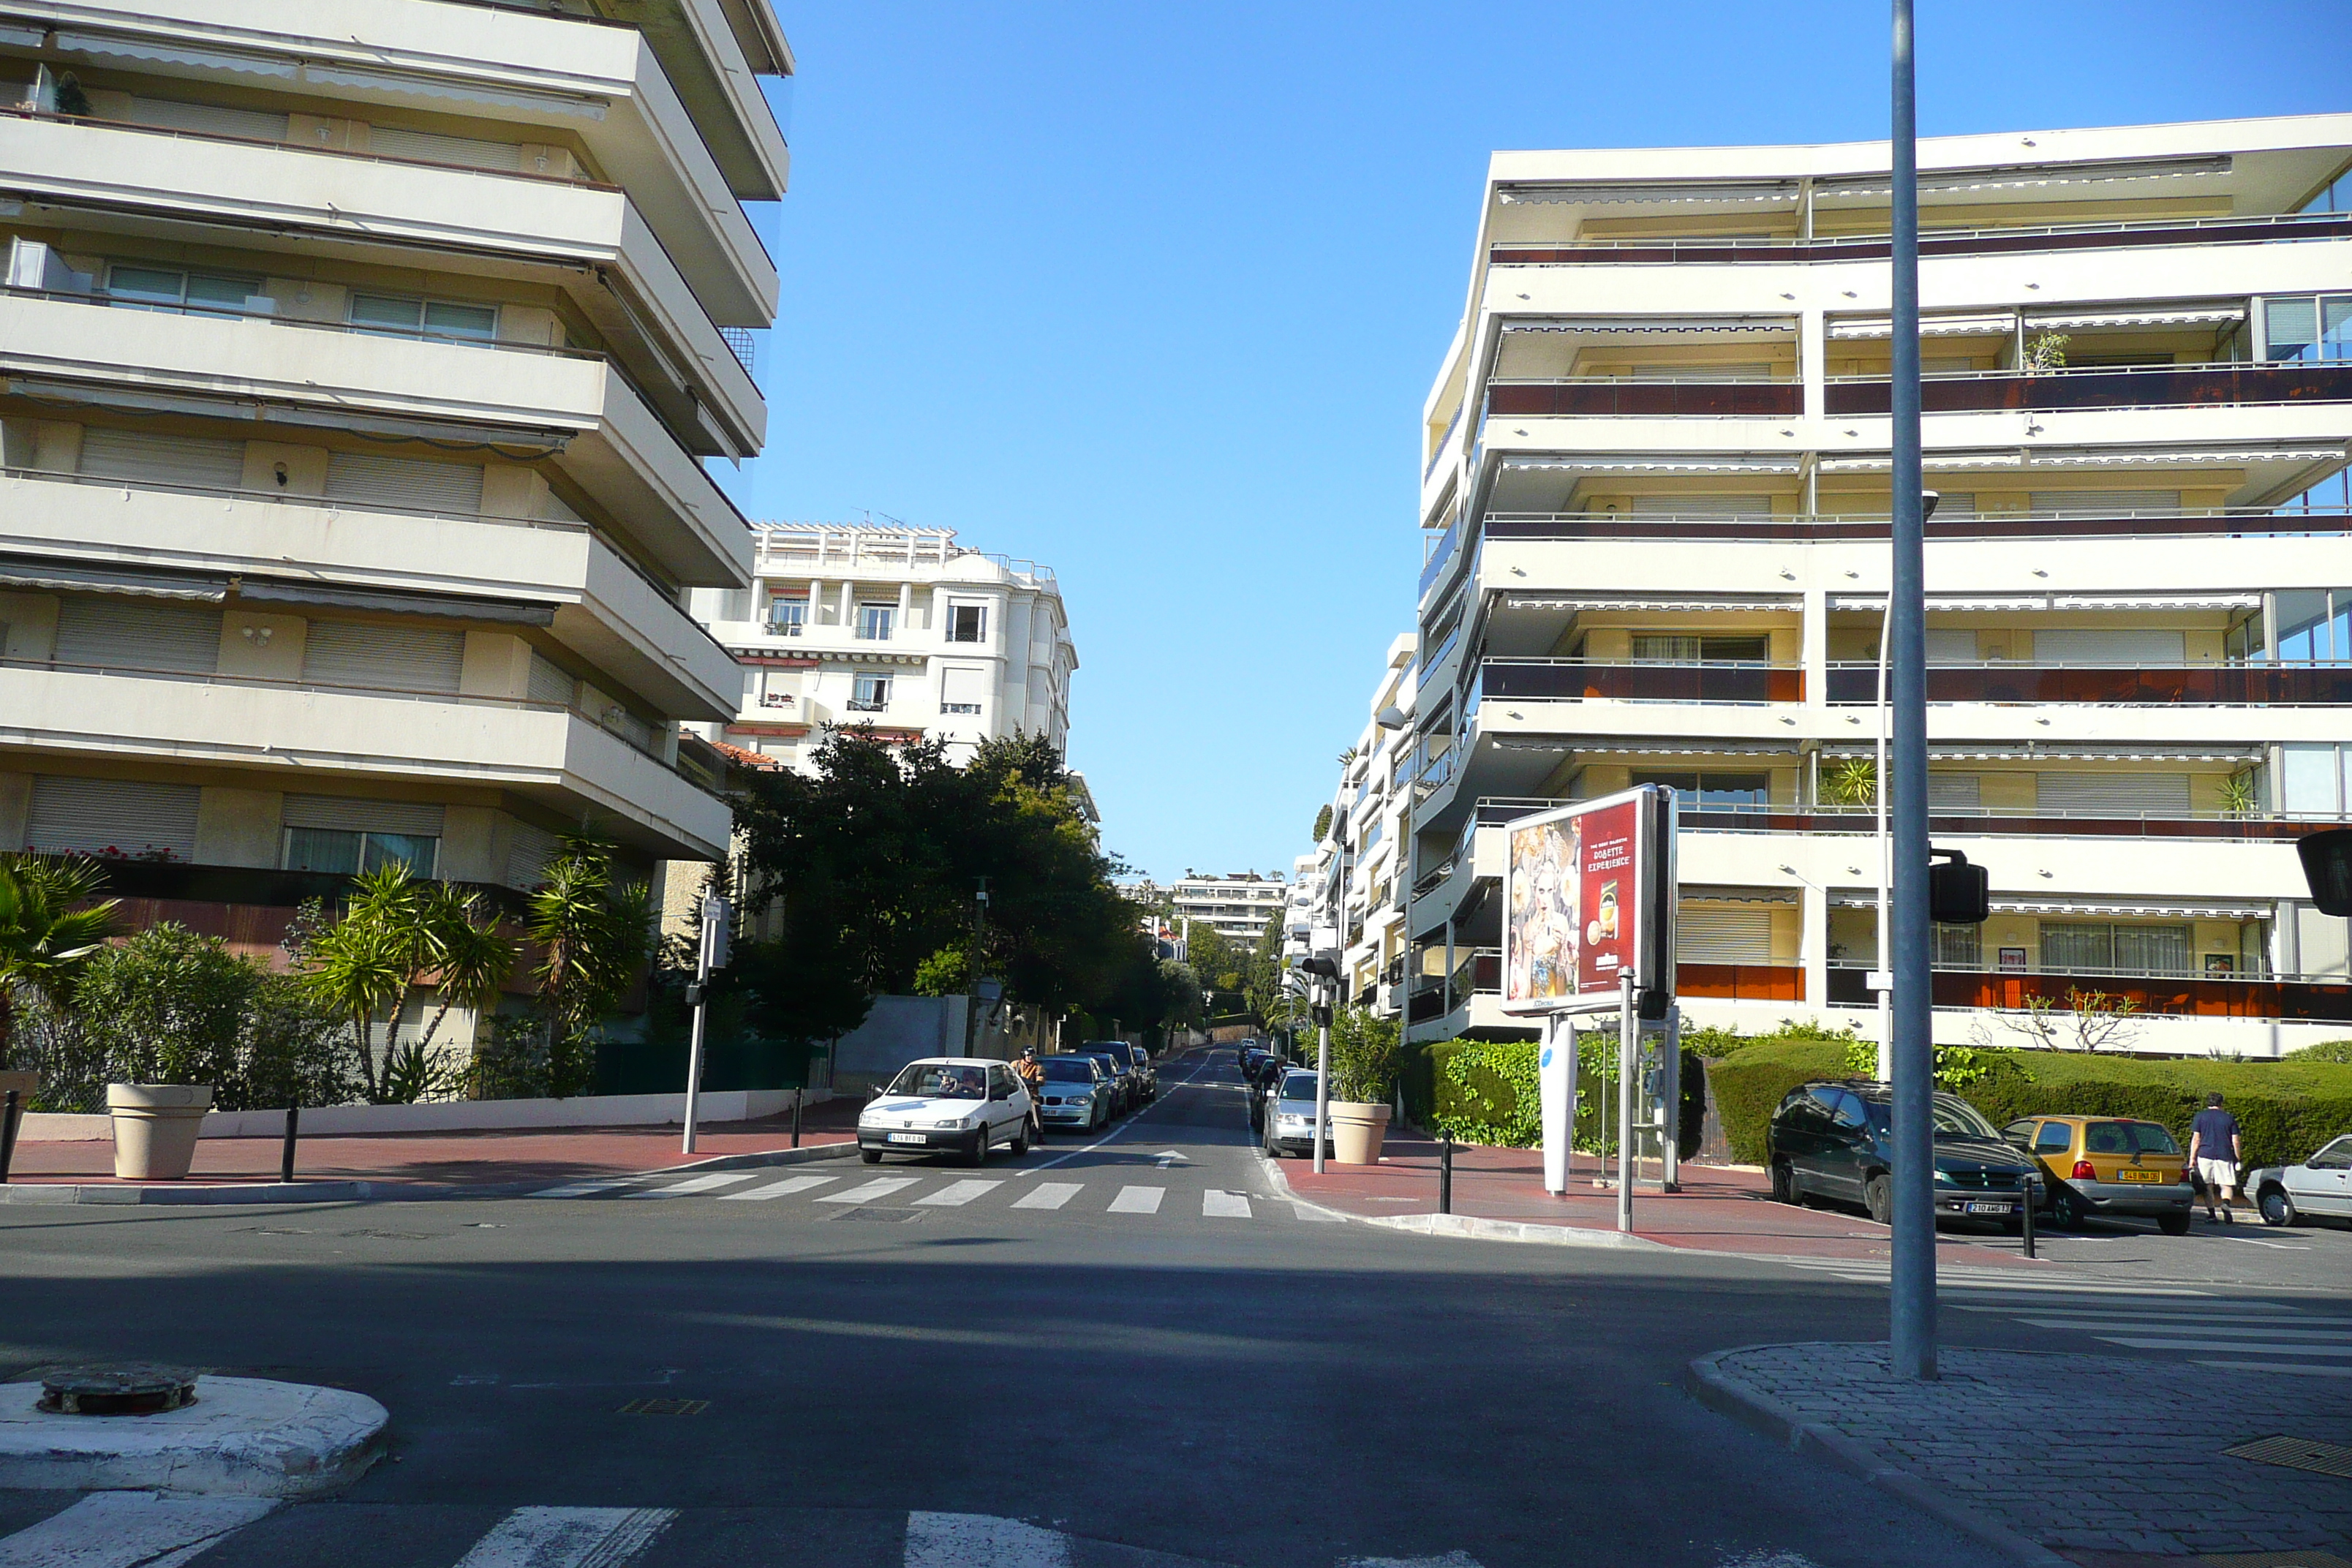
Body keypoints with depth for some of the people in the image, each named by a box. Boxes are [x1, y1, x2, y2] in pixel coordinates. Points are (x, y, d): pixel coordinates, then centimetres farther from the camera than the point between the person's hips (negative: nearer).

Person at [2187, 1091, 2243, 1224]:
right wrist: (2238, 1159, 13)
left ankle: (2211, 1214, 6)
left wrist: (2192, 1158, 4)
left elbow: (2196, 1139, 1)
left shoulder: (2200, 1116, 6)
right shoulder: (2229, 1118, 8)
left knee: (2207, 1186, 8)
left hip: (2205, 1154, 0)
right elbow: (2236, 1142, 5)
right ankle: (2226, 1203, -28)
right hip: (2225, 1156, 0)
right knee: (2226, 1185, 1)